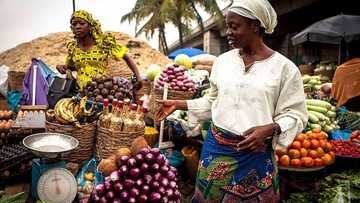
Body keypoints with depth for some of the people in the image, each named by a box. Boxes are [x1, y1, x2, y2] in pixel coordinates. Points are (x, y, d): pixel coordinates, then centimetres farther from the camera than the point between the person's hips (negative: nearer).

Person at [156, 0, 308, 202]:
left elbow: (295, 114, -6)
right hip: (216, 147, 4)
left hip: (254, 154, -3)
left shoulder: (284, 67, -8)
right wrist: (177, 104, 9)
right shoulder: (223, 60, 4)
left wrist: (269, 129, -23)